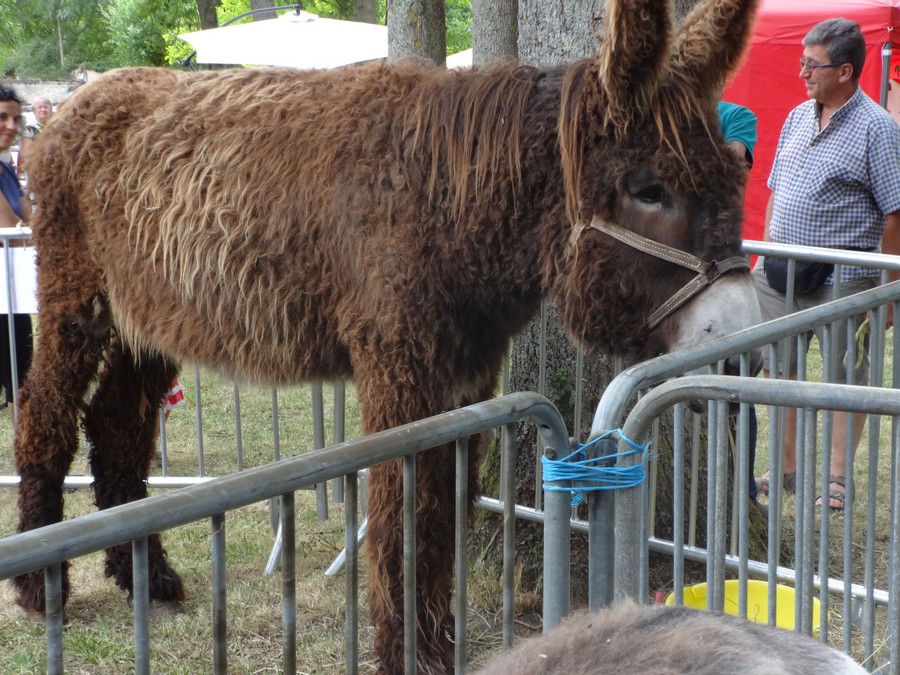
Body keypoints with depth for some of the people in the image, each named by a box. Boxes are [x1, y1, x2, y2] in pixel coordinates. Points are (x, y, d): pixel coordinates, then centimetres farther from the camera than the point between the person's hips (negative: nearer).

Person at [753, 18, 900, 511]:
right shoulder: (798, 117, 11)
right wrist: (765, 257, 16)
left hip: (843, 280, -7)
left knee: (846, 377, 4)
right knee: (779, 370, 13)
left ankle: (838, 480, 14)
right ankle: (786, 470, 27)